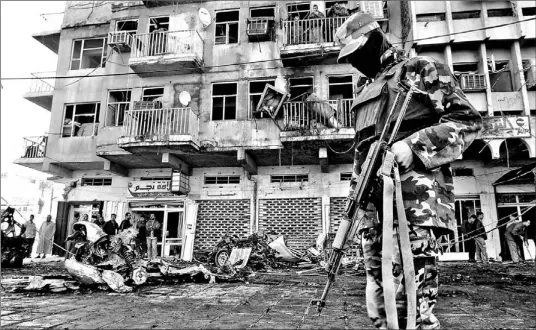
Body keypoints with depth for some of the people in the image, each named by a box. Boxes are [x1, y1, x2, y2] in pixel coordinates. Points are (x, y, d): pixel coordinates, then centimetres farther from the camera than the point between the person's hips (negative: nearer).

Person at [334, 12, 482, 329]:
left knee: (412, 289, -11)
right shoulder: (366, 94, 28)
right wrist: (355, 188, 19)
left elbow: (468, 119, -2)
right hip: (374, 196, 7)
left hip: (415, 190, -7)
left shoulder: (422, 69, 7)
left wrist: (413, 145, -14)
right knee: (378, 278, 7)